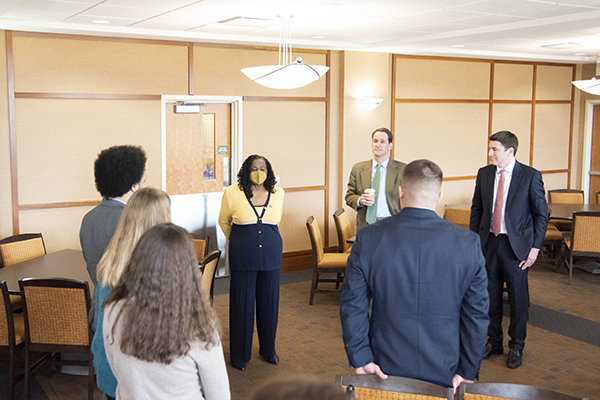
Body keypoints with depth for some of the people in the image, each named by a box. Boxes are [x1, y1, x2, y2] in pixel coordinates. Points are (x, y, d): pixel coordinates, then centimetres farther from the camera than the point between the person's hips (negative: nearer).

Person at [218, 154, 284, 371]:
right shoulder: (232, 193, -4)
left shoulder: (278, 193, 3)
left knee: (269, 302, 9)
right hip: (243, 257, -2)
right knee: (242, 303, 3)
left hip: (271, 255, 2)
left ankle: (268, 350, 27)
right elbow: (223, 221, 13)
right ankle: (240, 355, 18)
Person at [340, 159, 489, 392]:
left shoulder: (367, 239, -13)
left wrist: (361, 360, -3)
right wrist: (467, 373, 1)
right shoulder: (468, 244, -12)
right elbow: (477, 315, -8)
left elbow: (352, 307, -10)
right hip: (444, 374, 1)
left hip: (386, 372, 0)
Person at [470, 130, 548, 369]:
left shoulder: (530, 176, -7)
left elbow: (541, 214, -4)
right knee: (491, 295, 12)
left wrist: (535, 247, -9)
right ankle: (494, 342, 29)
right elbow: (476, 209, 11)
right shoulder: (484, 174, 4)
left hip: (516, 245, -3)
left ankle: (516, 346, 23)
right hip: (489, 242, 4)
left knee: (517, 297, 6)